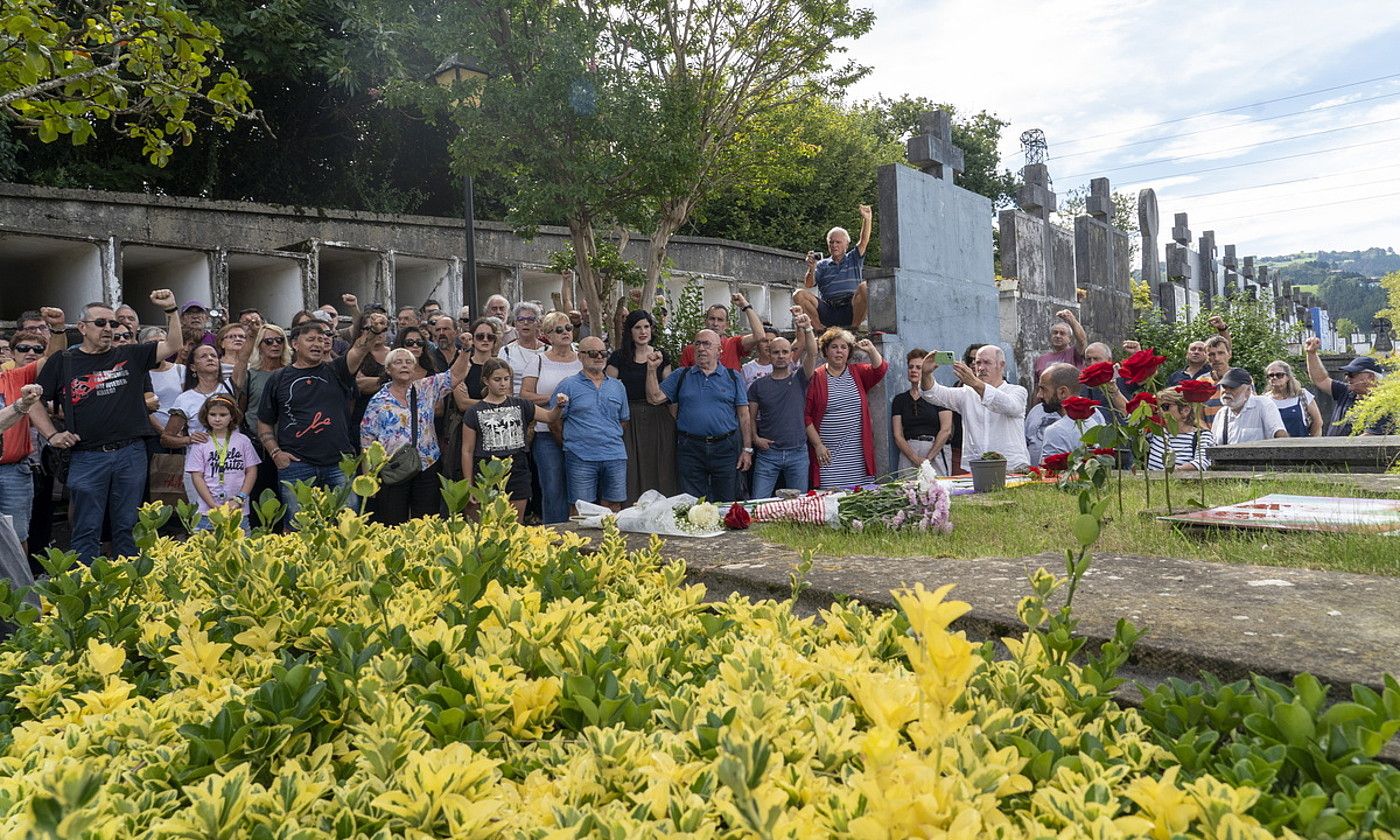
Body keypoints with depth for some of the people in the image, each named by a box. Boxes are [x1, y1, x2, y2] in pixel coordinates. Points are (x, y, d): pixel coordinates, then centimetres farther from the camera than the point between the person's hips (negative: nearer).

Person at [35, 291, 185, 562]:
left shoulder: (129, 356, 9)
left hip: (131, 454, 1)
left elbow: (174, 345, 5)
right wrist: (52, 435, 1)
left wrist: (171, 310, -6)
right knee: (87, 532, 4)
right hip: (87, 457, -1)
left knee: (127, 528, 9)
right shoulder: (63, 363, 6)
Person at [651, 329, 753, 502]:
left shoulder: (732, 377, 7)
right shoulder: (680, 376, 10)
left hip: (725, 448, 0)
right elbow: (654, 398, 3)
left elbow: (743, 415, 5)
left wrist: (747, 449, 0)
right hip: (690, 450, 1)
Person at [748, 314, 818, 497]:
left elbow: (812, 353, -10)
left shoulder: (799, 379, 5)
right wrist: (755, 438, -8)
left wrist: (807, 328, -24)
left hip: (798, 453, 1)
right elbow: (751, 416, 8)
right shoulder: (758, 385, 6)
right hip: (767, 453, -1)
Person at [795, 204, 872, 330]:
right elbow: (808, 285, 5)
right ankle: (821, 330, -19)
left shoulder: (853, 259, 21)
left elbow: (864, 241, 5)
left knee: (864, 287, -30)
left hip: (850, 311, -1)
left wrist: (866, 219, -8)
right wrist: (811, 269, -15)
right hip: (828, 312, 1)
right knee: (799, 295, -18)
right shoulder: (822, 265, 20)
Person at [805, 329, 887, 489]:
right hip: (828, 455, -3)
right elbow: (805, 415, -3)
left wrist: (871, 350, -13)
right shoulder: (815, 377, 0)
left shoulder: (858, 372, 13)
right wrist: (818, 445, -7)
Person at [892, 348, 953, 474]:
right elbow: (898, 436, 5)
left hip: (936, 452, -2)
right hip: (908, 453, 2)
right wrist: (916, 459, -9)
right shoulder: (900, 399, 13)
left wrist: (928, 458, -9)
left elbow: (946, 430, -4)